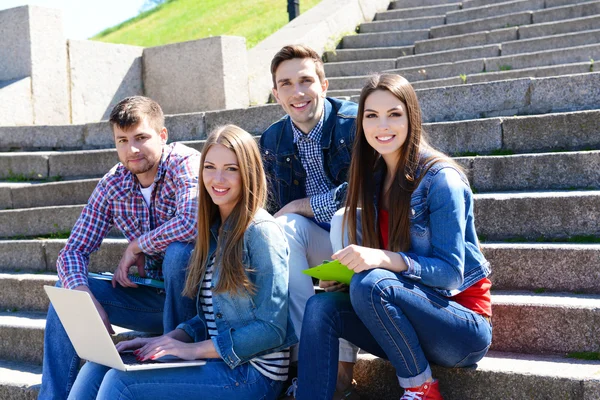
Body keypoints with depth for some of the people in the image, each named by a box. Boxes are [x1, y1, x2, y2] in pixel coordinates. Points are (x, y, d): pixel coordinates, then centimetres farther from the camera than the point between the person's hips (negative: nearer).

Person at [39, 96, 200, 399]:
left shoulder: (185, 164, -17)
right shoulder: (111, 186, 0)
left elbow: (192, 223, -37)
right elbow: (73, 250, -1)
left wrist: (136, 247, -19)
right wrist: (85, 298, -22)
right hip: (153, 294, 5)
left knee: (178, 250, -34)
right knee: (67, 290, -7)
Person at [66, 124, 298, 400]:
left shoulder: (260, 231, -12)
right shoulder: (215, 230, 13)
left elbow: (272, 328, -16)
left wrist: (193, 349, -16)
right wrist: (168, 340, -1)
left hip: (252, 372, -7)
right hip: (219, 360, 7)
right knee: (99, 367, -5)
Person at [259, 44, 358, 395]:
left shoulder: (354, 122, -12)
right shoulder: (272, 142, 5)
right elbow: (278, 212, 8)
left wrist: (299, 206, -15)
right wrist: (283, 220, -16)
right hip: (316, 247, 4)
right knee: (285, 227, -27)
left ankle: (343, 362, -30)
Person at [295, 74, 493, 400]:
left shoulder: (440, 178, -15)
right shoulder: (374, 178, 6)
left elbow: (450, 273, -18)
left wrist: (384, 259, -33)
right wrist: (347, 268, -11)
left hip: (465, 327, -6)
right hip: (413, 316, 6)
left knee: (369, 285, -31)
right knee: (320, 307, -17)